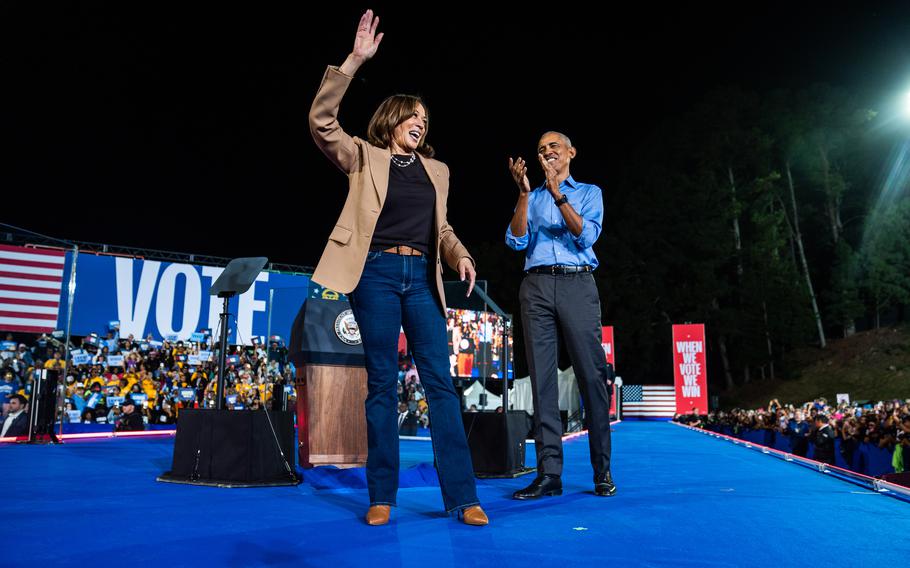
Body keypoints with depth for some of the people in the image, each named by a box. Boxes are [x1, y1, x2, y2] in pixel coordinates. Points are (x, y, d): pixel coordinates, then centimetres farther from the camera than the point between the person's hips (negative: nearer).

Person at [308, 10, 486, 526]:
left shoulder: (437, 170, 18)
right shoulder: (364, 157, 6)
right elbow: (322, 121, -8)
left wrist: (461, 256, 1)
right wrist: (355, 61, -15)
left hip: (422, 277, 3)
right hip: (377, 273, -3)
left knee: (441, 382, -3)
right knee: (382, 383, 0)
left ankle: (463, 497, 0)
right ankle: (382, 497, 10)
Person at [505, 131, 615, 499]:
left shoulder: (589, 192, 15)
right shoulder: (532, 199, 21)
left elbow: (586, 236, -3)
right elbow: (516, 241, 5)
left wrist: (557, 193, -9)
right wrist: (524, 193, -4)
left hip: (577, 284, -2)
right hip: (536, 286, 2)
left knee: (592, 375, -6)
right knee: (542, 378, -4)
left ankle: (603, 472, 2)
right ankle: (549, 472, -2)